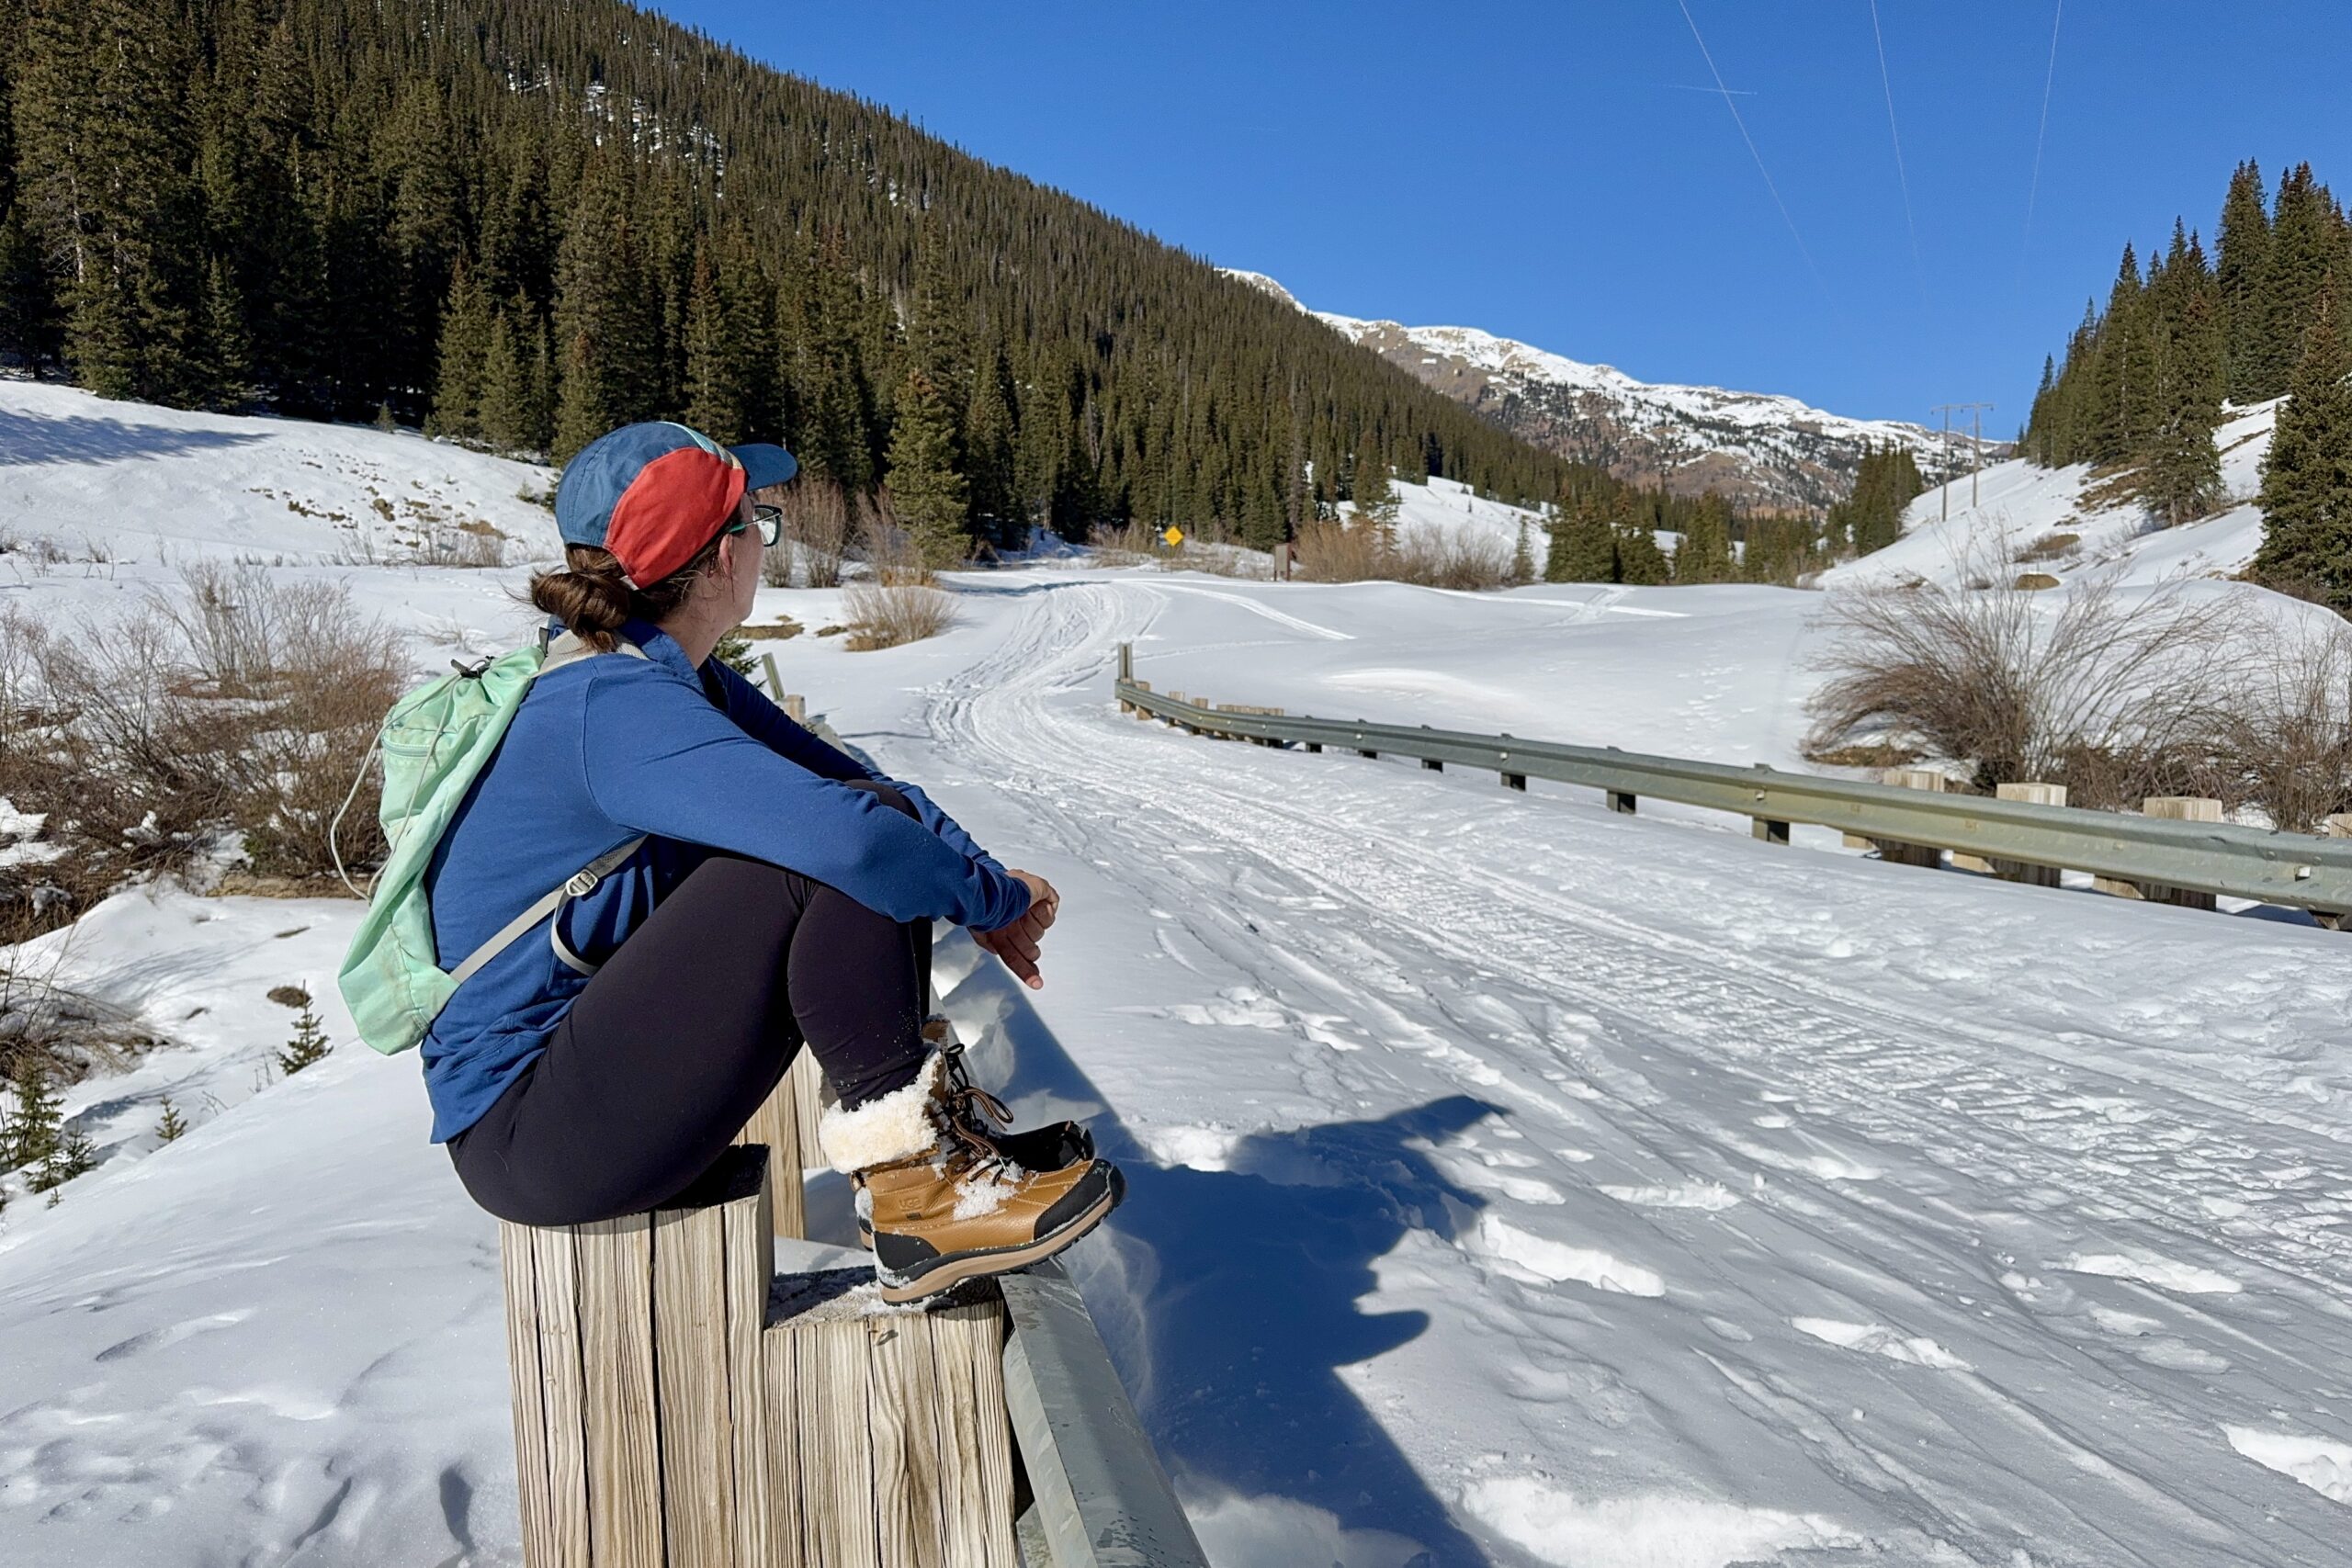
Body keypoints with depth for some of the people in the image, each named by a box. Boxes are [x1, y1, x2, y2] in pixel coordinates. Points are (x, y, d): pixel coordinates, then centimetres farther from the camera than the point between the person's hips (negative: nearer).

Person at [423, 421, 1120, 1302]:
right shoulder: (615, 708, -24)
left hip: (585, 1049, 9)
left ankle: (935, 1116, 1)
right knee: (836, 851, -25)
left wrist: (987, 884, -7)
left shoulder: (661, 677, 6)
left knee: (889, 820, 1)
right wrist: (998, 896, -19)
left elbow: (849, 778, 7)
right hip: (526, 1139, -9)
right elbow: (845, 833, -37)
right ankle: (916, 1192, -16)